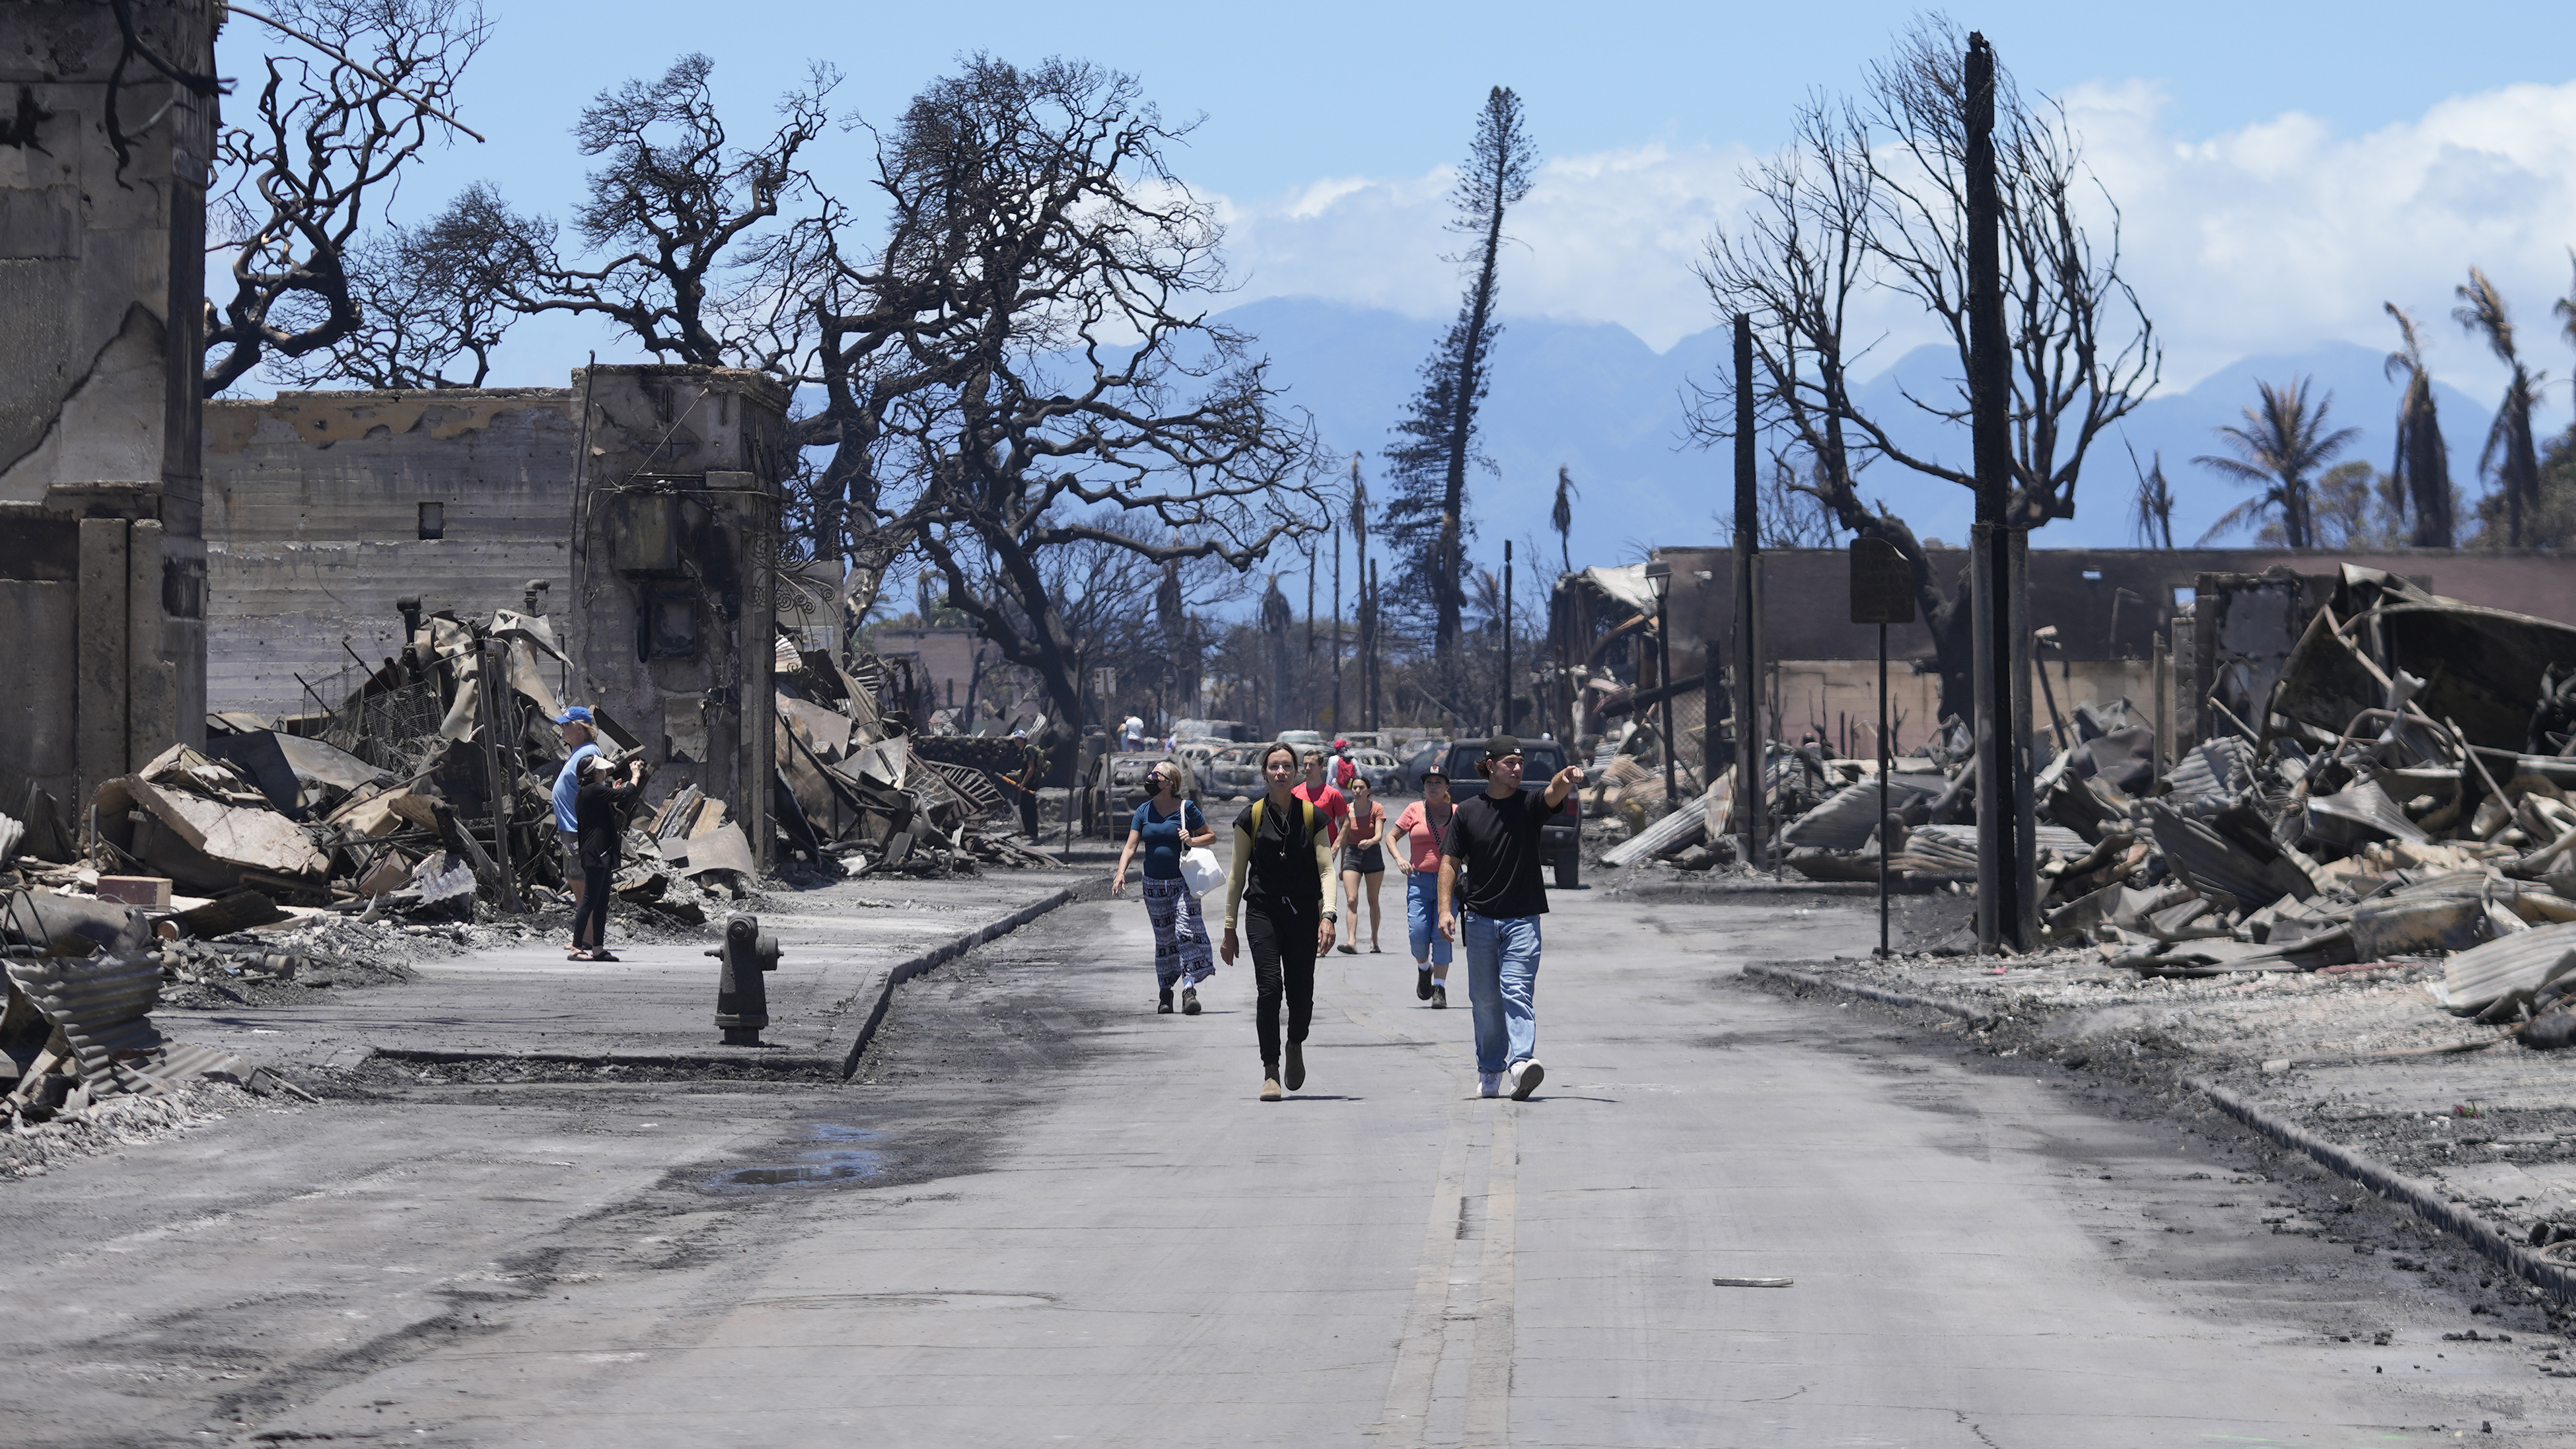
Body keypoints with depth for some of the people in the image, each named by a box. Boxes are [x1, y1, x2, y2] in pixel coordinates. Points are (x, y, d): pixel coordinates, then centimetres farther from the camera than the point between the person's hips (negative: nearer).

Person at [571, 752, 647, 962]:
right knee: (590, 901, -9)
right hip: (596, 855, -10)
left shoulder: (583, 793, 18)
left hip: (602, 856, 10)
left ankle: (598, 949, 12)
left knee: (601, 903, 11)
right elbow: (624, 795, -16)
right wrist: (635, 776, 0)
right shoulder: (594, 791, -13)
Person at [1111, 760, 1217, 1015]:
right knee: (1163, 939, 8)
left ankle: (1189, 989, -20)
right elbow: (1131, 846, 1)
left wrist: (1192, 840, -15)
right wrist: (1121, 872, -15)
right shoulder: (1144, 812, 7)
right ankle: (1165, 994, 17)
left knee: (1186, 931, -17)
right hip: (1154, 886, 4)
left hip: (1183, 883, -4)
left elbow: (1212, 837, 6)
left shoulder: (1186, 808, -3)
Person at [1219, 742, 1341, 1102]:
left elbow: (1326, 870, 0)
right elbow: (1237, 874, 7)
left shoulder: (1313, 816, 4)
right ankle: (1270, 1073, -9)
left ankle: (1296, 1046, 31)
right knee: (1270, 988, -15)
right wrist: (1229, 928, 6)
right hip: (1262, 913, -1)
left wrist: (1328, 915, -15)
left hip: (1303, 915, 1)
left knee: (1301, 994, -2)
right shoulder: (1251, 817, 3)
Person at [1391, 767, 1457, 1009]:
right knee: (1418, 933, -9)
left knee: (1442, 935, -8)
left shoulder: (1457, 813, 5)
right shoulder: (1414, 810, 5)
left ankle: (1439, 988, -2)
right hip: (1419, 881, 0)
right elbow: (1392, 837, 11)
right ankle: (1424, 969, 23)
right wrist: (1399, 858, -7)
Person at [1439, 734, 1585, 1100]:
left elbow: (1552, 794, -21)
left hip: (1522, 919, -2)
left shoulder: (1529, 804, 1)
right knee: (1485, 998, 8)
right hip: (1480, 919, 2)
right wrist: (1446, 909, -5)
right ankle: (1489, 1071, 21)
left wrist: (1566, 778, -44)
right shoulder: (1468, 811, 5)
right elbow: (1451, 862, 6)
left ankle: (1521, 1063, -28)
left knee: (1517, 992, -16)